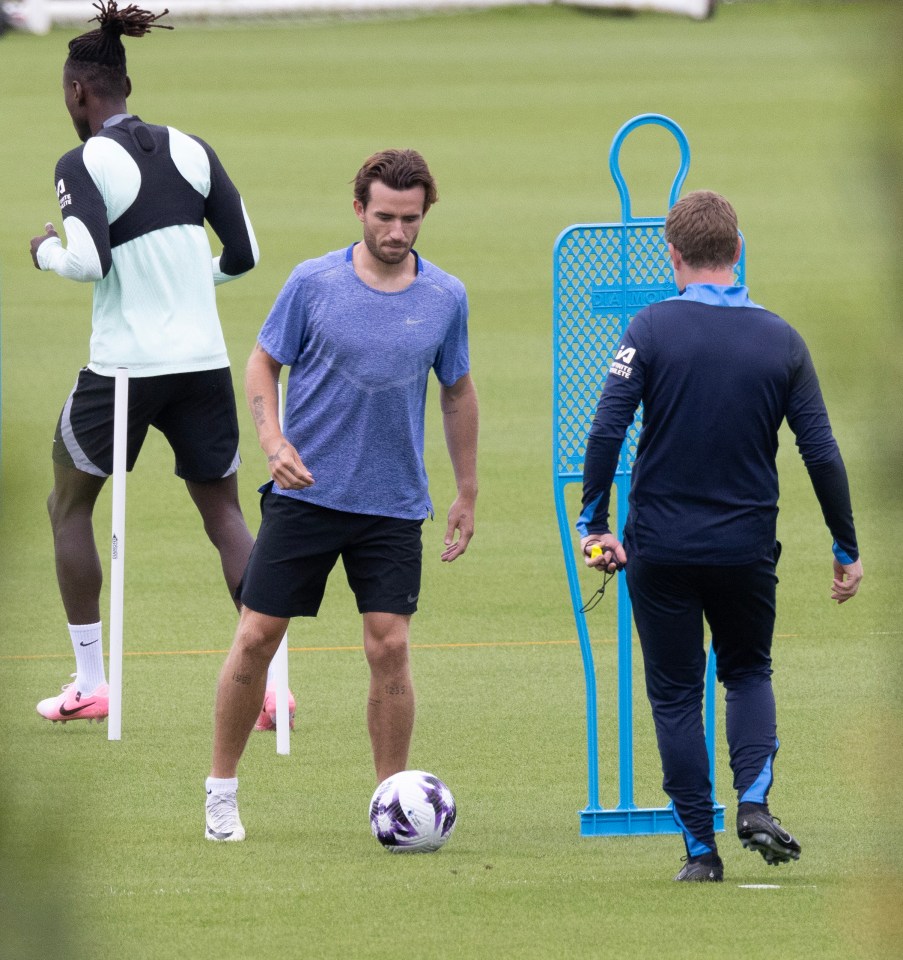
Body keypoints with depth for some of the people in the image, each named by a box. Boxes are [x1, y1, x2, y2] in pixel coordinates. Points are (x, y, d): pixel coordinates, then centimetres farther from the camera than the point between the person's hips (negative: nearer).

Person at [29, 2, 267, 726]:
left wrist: (47, 251, 0)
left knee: (70, 504, 15)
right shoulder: (189, 150, 6)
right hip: (204, 361, 4)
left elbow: (89, 261, -21)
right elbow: (245, 252, 7)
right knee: (224, 512, 11)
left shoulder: (84, 163, -10)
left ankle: (90, 684, 13)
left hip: (125, 367, -4)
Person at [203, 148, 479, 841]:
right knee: (257, 639, -1)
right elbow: (264, 365, 4)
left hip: (395, 504, 1)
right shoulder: (313, 283, -6)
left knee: (390, 648, -6)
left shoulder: (445, 298, 0)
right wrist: (274, 441, -13)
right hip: (305, 493, -1)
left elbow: (458, 392, 13)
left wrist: (467, 494, 14)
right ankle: (222, 791, 14)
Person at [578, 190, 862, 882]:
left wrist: (594, 524, -6)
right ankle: (754, 803, -1)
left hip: (660, 546, -2)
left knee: (675, 695, 8)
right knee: (749, 674, 22)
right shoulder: (781, 340, -1)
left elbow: (607, 429, -14)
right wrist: (847, 551, 8)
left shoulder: (654, 328, -8)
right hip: (748, 548, 2)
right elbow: (821, 453, 0)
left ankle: (702, 849, 6)